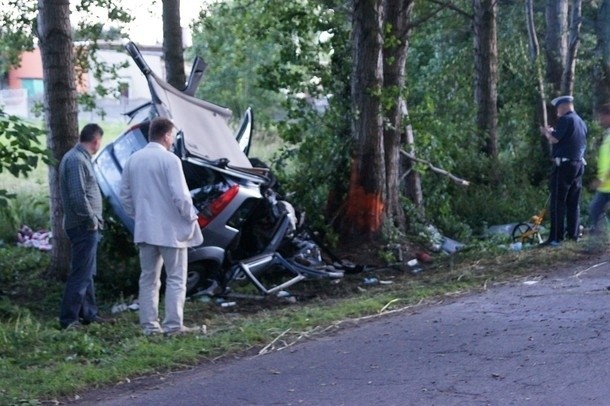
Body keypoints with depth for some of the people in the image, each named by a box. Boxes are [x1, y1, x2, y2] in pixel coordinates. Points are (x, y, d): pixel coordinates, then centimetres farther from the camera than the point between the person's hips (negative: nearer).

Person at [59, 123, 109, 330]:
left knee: (87, 273, 17)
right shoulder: (77, 160, -18)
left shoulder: (79, 157, 14)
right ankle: (68, 319, -4)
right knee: (81, 274, -7)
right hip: (84, 227, -11)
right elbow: (78, 196, -25)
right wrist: (92, 220, -15)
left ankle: (89, 314, 26)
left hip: (85, 227, 11)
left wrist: (94, 220, 14)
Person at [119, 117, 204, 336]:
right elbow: (180, 195, -17)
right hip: (171, 229, -6)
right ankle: (173, 325, -2)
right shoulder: (169, 159, -13)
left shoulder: (133, 160, 7)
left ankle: (149, 324, 13)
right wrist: (191, 216, -3)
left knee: (148, 278, 12)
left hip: (144, 229, 6)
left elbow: (124, 194, 12)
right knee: (176, 278, 1)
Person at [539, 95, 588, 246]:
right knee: (574, 202, 12)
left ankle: (556, 237, -8)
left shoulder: (565, 119, -11)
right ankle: (574, 234, 13)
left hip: (564, 165, -8)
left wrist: (546, 132, 3)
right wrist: (553, 132, 22)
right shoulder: (581, 122, 16)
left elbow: (554, 140, -16)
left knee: (557, 202, -6)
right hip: (578, 164, 8)